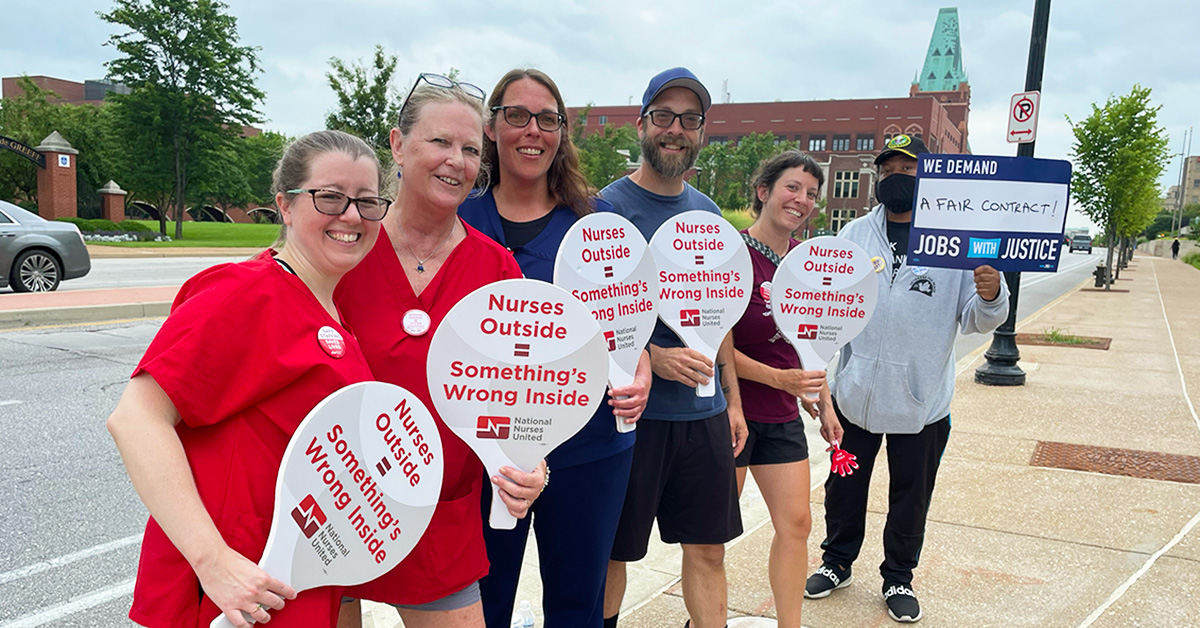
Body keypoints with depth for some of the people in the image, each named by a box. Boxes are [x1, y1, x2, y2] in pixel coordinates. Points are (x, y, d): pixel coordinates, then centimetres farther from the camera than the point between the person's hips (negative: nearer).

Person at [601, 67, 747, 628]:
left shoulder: (707, 213, 10)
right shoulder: (609, 207, -8)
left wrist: (732, 399, 13)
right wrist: (650, 357, -23)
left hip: (705, 413, 5)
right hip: (630, 412, -5)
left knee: (708, 548, 13)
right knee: (611, 553, 8)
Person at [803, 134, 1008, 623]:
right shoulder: (854, 235, 2)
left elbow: (975, 320, -5)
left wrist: (990, 295, -26)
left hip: (921, 399, -2)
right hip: (854, 390, 2)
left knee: (910, 497, 13)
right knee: (844, 486, 16)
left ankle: (898, 579, 34)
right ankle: (837, 563, 37)